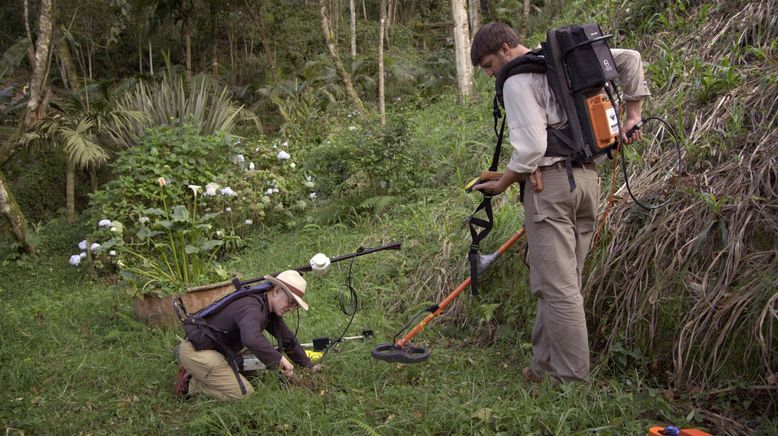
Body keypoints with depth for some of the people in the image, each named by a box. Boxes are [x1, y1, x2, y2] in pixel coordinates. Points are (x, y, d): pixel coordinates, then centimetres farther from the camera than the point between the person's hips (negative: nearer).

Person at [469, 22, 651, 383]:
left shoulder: (517, 82, -8)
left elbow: (531, 147, -17)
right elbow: (630, 58, 19)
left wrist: (501, 184, -3)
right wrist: (633, 115, 21)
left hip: (549, 181, -9)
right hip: (588, 178, 9)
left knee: (557, 286, -4)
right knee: (562, 281, 12)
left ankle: (571, 378, 0)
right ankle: (546, 364, 21)